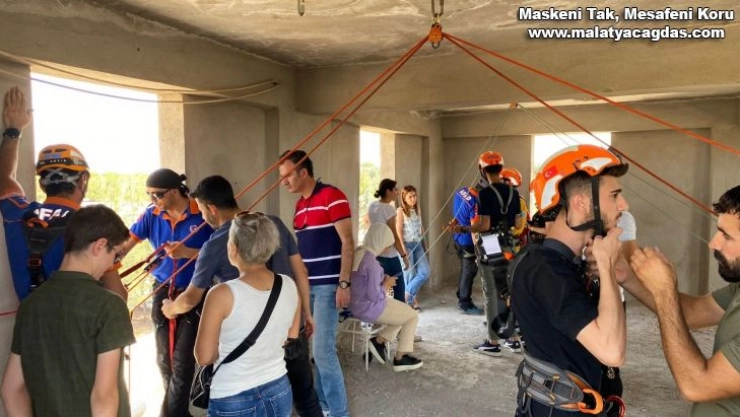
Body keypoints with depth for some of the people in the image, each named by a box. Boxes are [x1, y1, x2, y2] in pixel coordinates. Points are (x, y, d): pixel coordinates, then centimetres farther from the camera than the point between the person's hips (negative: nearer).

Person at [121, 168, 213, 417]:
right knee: (164, 358, 15)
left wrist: (187, 252, -26)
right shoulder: (151, 215, -1)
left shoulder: (202, 215, -13)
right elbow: (125, 244, -5)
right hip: (163, 292, 5)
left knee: (182, 360, -4)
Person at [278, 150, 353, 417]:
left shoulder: (332, 197, -11)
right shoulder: (300, 205, 14)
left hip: (327, 285, -8)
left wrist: (344, 284, -19)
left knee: (323, 350, -7)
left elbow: (347, 243, -14)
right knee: (310, 348, 13)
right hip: (305, 285, 8)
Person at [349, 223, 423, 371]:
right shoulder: (371, 262, -27)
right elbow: (374, 295, -26)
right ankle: (400, 358, 14)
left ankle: (379, 341, 17)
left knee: (405, 310, 23)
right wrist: (386, 285, -8)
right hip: (370, 308, -9)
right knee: (413, 316, 6)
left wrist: (383, 279, 5)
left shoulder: (359, 252, 2)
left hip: (358, 304, 9)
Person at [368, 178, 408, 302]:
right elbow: (394, 236, -15)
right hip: (389, 255, -7)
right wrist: (404, 256, -9)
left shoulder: (372, 206, 4)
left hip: (375, 253, 7)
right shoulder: (388, 209, -16)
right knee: (399, 288, 5)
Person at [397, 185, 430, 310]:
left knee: (424, 272, 0)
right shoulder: (400, 211, -8)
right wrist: (403, 249, -17)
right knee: (410, 274, -2)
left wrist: (424, 244, 15)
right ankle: (411, 299, 14)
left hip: (418, 245, 6)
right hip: (407, 245, -6)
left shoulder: (418, 210, 11)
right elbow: (399, 231, -11)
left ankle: (408, 295, 12)